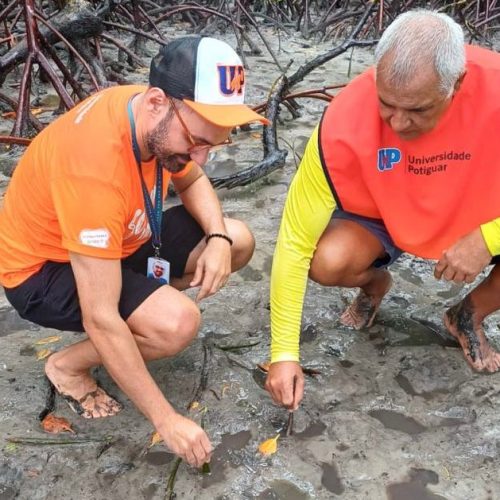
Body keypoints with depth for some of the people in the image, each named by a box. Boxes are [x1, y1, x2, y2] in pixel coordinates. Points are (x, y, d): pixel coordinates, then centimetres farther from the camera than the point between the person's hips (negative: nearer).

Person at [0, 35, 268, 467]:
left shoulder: (161, 118, -15)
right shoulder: (95, 167, -38)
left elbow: (192, 181, 7)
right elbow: (100, 321, -36)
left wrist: (217, 239, -16)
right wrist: (167, 419, -29)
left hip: (120, 239, 7)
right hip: (41, 268, -7)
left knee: (238, 243, -3)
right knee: (178, 323, -30)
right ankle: (68, 366, -2)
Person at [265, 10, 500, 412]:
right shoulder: (344, 123, -33)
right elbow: (296, 241, -27)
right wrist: (284, 353, -28)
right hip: (381, 214, 0)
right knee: (327, 262, -30)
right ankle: (375, 285, 10)